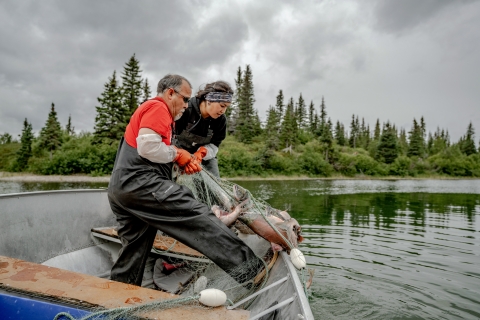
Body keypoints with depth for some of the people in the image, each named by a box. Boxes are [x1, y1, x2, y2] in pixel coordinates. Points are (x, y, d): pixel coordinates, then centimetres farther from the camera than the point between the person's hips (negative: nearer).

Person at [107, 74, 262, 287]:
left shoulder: (149, 109, 29)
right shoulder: (157, 107, -4)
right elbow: (147, 147, -20)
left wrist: (182, 162, 7)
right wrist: (177, 154, -5)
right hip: (140, 183, -11)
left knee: (134, 251, 14)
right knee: (197, 216, -14)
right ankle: (246, 266, -13)